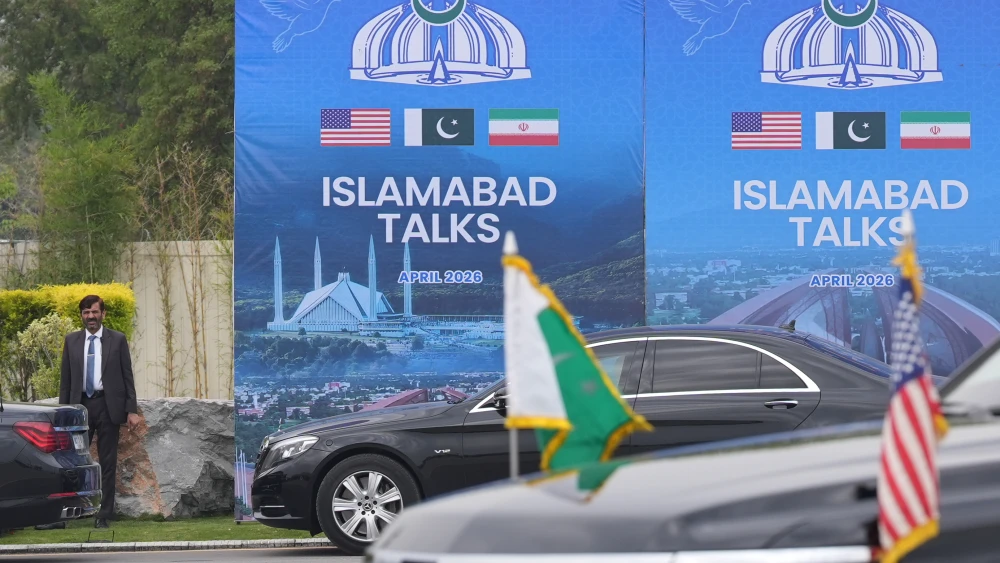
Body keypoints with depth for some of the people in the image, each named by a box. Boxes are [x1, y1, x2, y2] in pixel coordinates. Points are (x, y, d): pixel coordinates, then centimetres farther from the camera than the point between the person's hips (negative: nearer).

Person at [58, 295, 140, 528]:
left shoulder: (118, 340, 2)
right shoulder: (72, 341, 8)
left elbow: (127, 377, 1)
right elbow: (66, 379, 9)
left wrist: (132, 410, -5)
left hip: (107, 406, -1)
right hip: (80, 404, 1)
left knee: (108, 463, 3)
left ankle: (103, 516, 8)